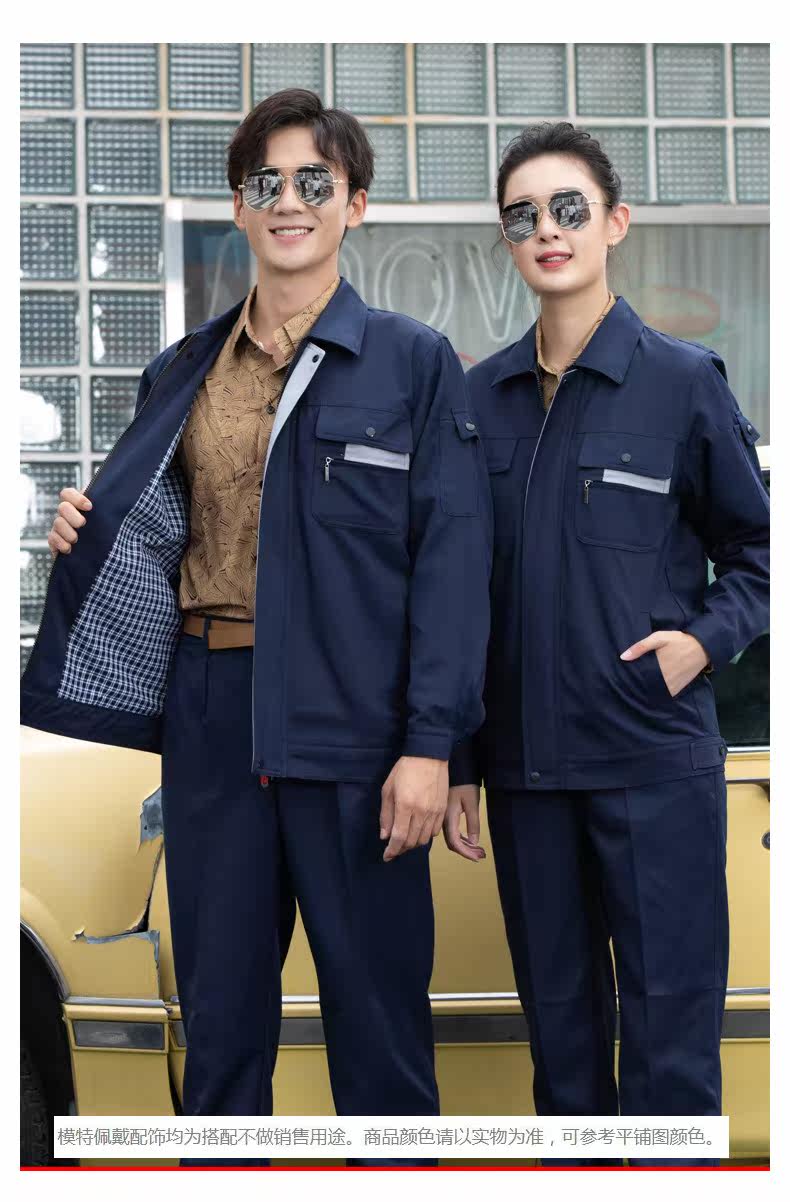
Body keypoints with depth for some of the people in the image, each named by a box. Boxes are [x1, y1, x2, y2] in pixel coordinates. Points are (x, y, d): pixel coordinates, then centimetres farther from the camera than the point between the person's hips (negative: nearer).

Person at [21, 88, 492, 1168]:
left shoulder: (413, 362, -1)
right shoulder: (185, 372, 13)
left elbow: (452, 555, -7)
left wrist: (430, 742, -15)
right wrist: (87, 530, -1)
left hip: (351, 718, -4)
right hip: (211, 715, 4)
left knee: (375, 997, 3)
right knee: (219, 998, 12)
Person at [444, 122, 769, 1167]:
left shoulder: (683, 380, -2)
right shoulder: (479, 397, 8)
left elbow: (758, 551, 5)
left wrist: (707, 638, -13)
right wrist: (457, 761, 9)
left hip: (656, 763, -3)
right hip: (525, 765, 4)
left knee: (670, 1034, -1)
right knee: (559, 1021, 13)